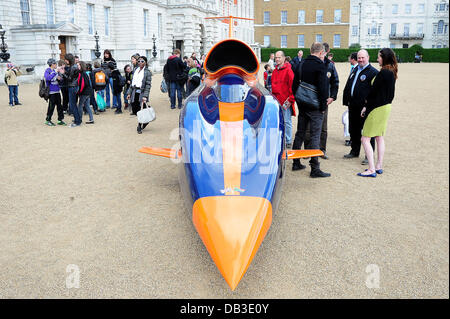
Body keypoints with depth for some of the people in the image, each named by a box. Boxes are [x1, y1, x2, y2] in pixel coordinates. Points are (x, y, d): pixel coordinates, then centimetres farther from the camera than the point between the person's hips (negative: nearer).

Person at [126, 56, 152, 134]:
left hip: (142, 93, -5)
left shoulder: (147, 72, -5)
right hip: (135, 92, 6)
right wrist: (129, 92, 10)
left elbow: (148, 85, -10)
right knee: (134, 111, 5)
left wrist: (145, 96, -18)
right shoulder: (135, 70, 12)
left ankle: (139, 127, 14)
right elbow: (132, 82, 16)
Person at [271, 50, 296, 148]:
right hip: (276, 100, 7)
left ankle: (288, 142, 8)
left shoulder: (288, 70, -8)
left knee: (287, 121, -1)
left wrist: (291, 99, -13)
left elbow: (293, 86, -11)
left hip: (285, 101, -7)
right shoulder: (275, 71, 14)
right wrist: (272, 96, 15)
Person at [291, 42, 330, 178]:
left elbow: (294, 85, 14)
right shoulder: (320, 66, -12)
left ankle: (296, 163, 23)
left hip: (302, 105, 7)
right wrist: (323, 106, -9)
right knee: (315, 136, -4)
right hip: (315, 107, -7)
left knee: (300, 134, 15)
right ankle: (315, 168, -2)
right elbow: (323, 88, -18)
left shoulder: (301, 64, 9)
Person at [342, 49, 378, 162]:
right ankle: (354, 151, 30)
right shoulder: (354, 70, 16)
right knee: (353, 130, 15)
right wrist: (346, 101, 14)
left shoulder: (373, 72, -8)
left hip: (365, 107, -7)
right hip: (353, 106, 7)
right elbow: (347, 86, 21)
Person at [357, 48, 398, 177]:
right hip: (386, 107, 10)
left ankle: (372, 170, -8)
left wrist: (366, 105, -1)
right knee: (380, 137, 16)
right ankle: (379, 166, 23)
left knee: (365, 139, -7)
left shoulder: (383, 73, -19)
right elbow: (391, 93, 13)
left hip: (377, 108, -10)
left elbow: (373, 91, -17)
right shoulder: (392, 72, 9)